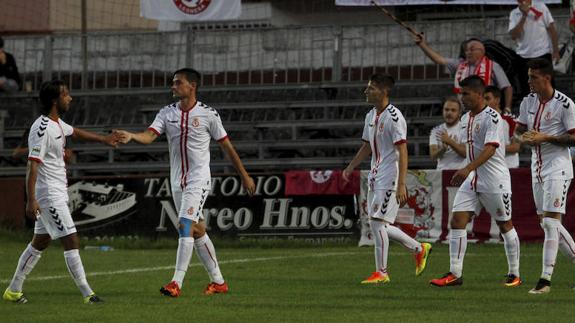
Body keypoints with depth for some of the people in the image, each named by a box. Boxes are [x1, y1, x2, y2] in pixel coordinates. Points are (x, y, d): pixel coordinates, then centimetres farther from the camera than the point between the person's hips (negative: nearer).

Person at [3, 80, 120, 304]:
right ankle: (87, 294, -7)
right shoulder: (42, 129, -20)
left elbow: (75, 133, 32)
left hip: (56, 193, 10)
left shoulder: (57, 123, 9)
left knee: (40, 242, 15)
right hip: (49, 195, -10)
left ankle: (14, 290, 21)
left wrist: (103, 139, 36)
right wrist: (31, 200, -28)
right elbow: (32, 165, -23)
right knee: (71, 242, -9)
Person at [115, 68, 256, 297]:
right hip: (177, 181, 6)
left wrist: (244, 176, 9)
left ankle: (176, 283, -22)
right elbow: (149, 136, -10)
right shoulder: (167, 113, 5)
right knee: (198, 231, 11)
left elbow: (227, 146, 3)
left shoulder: (208, 114, -5)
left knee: (186, 226, -18)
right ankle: (218, 281, 21)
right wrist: (131, 136, -32)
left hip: (198, 179, -6)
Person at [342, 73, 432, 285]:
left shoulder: (393, 117, -16)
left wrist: (401, 184, -25)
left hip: (389, 178, -9)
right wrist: (351, 167, 16)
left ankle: (381, 272, -3)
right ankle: (419, 249, 24)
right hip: (375, 178, 9)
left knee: (377, 222, -11)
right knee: (377, 225, 9)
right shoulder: (371, 116, 12)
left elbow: (402, 152, -20)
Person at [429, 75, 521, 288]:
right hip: (472, 179, 8)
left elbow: (490, 149, -27)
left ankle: (514, 275, 16)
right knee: (457, 221, -5)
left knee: (505, 225, 5)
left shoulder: (492, 117, -15)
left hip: (494, 179, -8)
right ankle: (455, 274, -7)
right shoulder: (466, 119, 11)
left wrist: (468, 169, -38)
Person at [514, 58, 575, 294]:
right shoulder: (528, 102, 9)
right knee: (548, 223, 10)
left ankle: (545, 279, -15)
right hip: (537, 167, 8)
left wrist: (545, 138, -19)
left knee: (550, 222, -13)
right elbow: (519, 130, 18)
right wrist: (525, 138, -6)